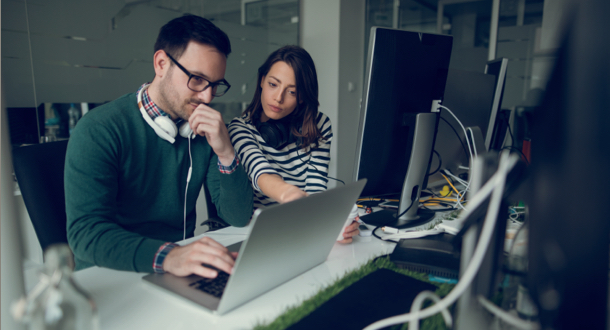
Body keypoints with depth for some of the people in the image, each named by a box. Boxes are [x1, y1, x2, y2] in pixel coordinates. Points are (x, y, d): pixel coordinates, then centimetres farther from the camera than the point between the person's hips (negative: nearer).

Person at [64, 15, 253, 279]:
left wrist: (226, 153, -18)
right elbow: (85, 232, -22)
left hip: (180, 273, 3)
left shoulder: (207, 129, 0)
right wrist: (166, 256, -38)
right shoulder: (98, 130, -12)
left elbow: (239, 217, -3)